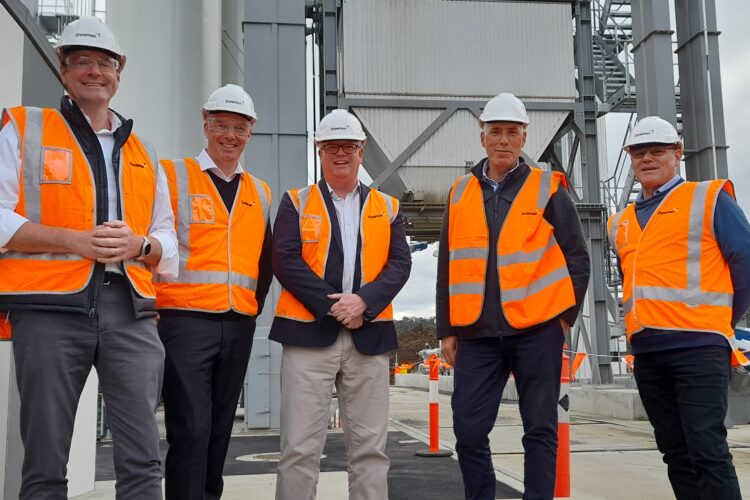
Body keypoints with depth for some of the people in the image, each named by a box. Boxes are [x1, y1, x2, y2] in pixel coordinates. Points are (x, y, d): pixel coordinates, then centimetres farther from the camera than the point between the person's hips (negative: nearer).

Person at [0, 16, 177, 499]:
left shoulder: (144, 154, 20)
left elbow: (168, 241, 19)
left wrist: (139, 245, -4)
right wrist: (74, 240, -13)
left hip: (130, 310, 3)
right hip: (49, 307, -2)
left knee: (143, 458, -2)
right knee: (46, 459, 3)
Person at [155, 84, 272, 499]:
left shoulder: (260, 193, 16)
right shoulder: (173, 175, 1)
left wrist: (255, 303, 13)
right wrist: (153, 298, -7)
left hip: (239, 325, 5)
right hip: (185, 320, -5)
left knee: (219, 430, 12)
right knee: (191, 429, -9)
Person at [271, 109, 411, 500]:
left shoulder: (386, 207, 13)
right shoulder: (296, 202, 8)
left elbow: (400, 264, 3)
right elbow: (286, 262, -4)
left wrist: (363, 301, -13)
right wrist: (331, 305, -12)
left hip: (369, 334, 2)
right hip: (309, 332, -2)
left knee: (370, 447, 7)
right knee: (299, 447, 0)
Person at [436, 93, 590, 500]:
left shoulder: (547, 188, 2)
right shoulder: (460, 193, 10)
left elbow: (577, 257, 5)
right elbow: (447, 267, 12)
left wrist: (566, 314, 1)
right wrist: (447, 329, 9)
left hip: (537, 329, -2)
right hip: (477, 333, 3)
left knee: (540, 429, 5)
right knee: (468, 429, 3)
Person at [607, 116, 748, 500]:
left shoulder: (709, 199, 1)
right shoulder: (621, 222, 18)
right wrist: (643, 321, 14)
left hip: (698, 345, -6)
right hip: (646, 352, 6)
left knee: (707, 449, -10)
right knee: (676, 452, 10)